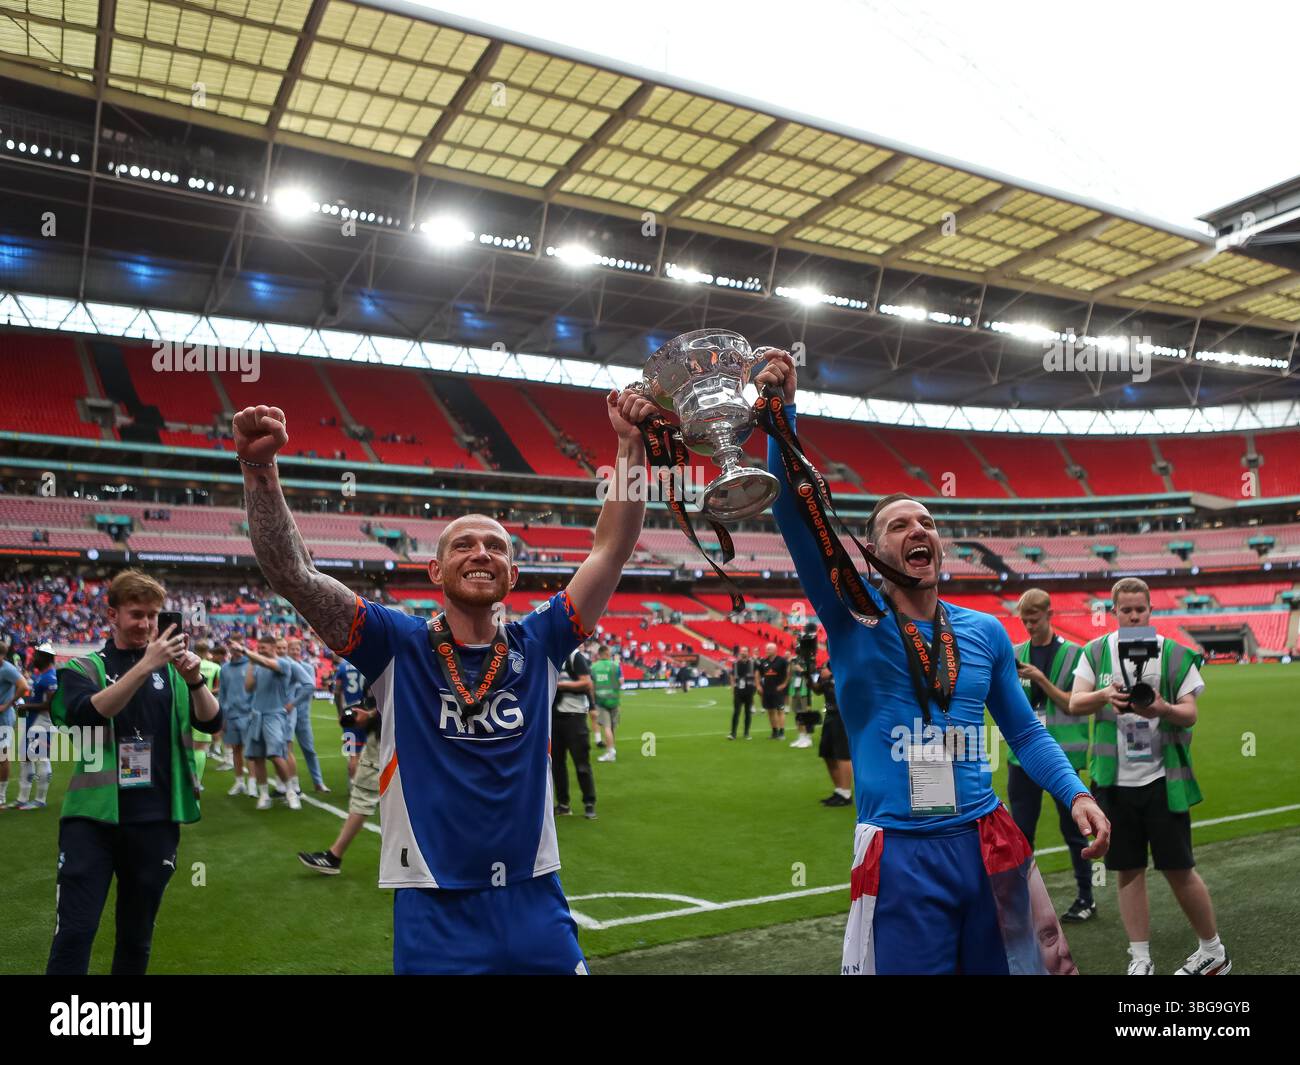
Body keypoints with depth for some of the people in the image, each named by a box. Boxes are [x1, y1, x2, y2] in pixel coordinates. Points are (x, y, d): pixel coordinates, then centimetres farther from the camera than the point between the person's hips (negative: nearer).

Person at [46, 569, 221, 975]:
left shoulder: (171, 670, 8)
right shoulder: (82, 669, 2)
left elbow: (212, 722, -4)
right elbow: (89, 713, -19)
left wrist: (195, 679, -22)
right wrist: (145, 666, -31)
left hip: (155, 821, 2)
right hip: (93, 818, -2)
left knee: (137, 937, 13)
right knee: (74, 933, -6)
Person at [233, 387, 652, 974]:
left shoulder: (537, 645, 0)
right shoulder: (398, 645, -5)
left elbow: (612, 549, -3)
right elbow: (292, 573, -13)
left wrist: (632, 446, -10)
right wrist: (259, 467, -25)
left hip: (534, 905, 2)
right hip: (434, 915, -2)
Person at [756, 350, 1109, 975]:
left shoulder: (985, 632, 9)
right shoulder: (851, 618, -3)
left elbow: (1024, 731, 17)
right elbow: (795, 513, -14)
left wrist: (1076, 794, 0)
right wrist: (782, 412, -24)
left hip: (988, 845, 4)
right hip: (899, 855, -3)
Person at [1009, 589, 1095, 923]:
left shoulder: (1073, 654, -4)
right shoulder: (1016, 653, 6)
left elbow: (1074, 705, -9)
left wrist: (1042, 679, -20)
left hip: (1061, 755, -3)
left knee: (1072, 829, 9)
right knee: (1021, 831, 6)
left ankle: (1086, 898, 24)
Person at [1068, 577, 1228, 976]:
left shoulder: (1174, 654, -1)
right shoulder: (1095, 652, 2)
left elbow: (1190, 714, -3)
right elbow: (1074, 703, -5)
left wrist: (1162, 709, -25)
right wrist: (1104, 696, -26)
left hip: (1163, 778, -2)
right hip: (1115, 780, 2)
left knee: (1178, 868, 5)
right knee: (1128, 871, 8)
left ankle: (1213, 951, 27)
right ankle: (1140, 960, 21)